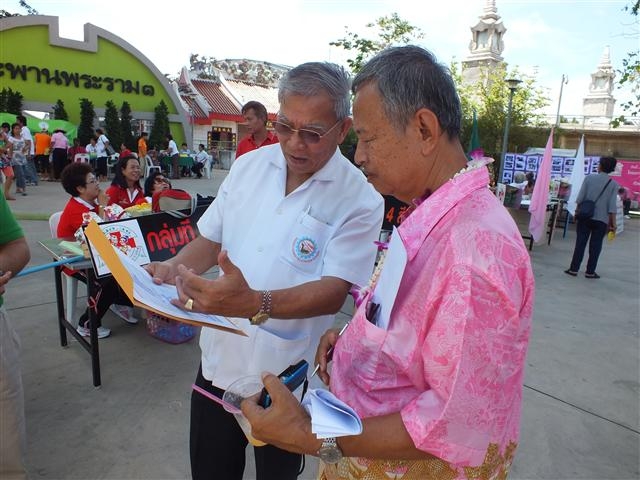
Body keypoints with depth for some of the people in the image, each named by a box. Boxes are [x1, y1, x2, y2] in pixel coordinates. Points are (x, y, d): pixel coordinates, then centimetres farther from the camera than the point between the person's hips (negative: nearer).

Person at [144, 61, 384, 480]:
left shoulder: (359, 198, -16)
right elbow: (211, 239, 8)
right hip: (219, 358, 4)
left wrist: (257, 304, -38)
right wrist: (172, 270, -11)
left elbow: (333, 292, -22)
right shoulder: (248, 166, -1)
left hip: (287, 375, -3)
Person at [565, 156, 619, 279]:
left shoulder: (589, 178, -1)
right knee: (595, 246, 7)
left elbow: (580, 198, -3)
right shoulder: (614, 184, -2)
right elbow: (612, 206, -6)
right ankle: (590, 271, 12)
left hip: (585, 217, 1)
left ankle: (574, 269, 9)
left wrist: (577, 212, 7)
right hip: (601, 220, -1)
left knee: (580, 243, 6)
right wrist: (613, 223, -1)